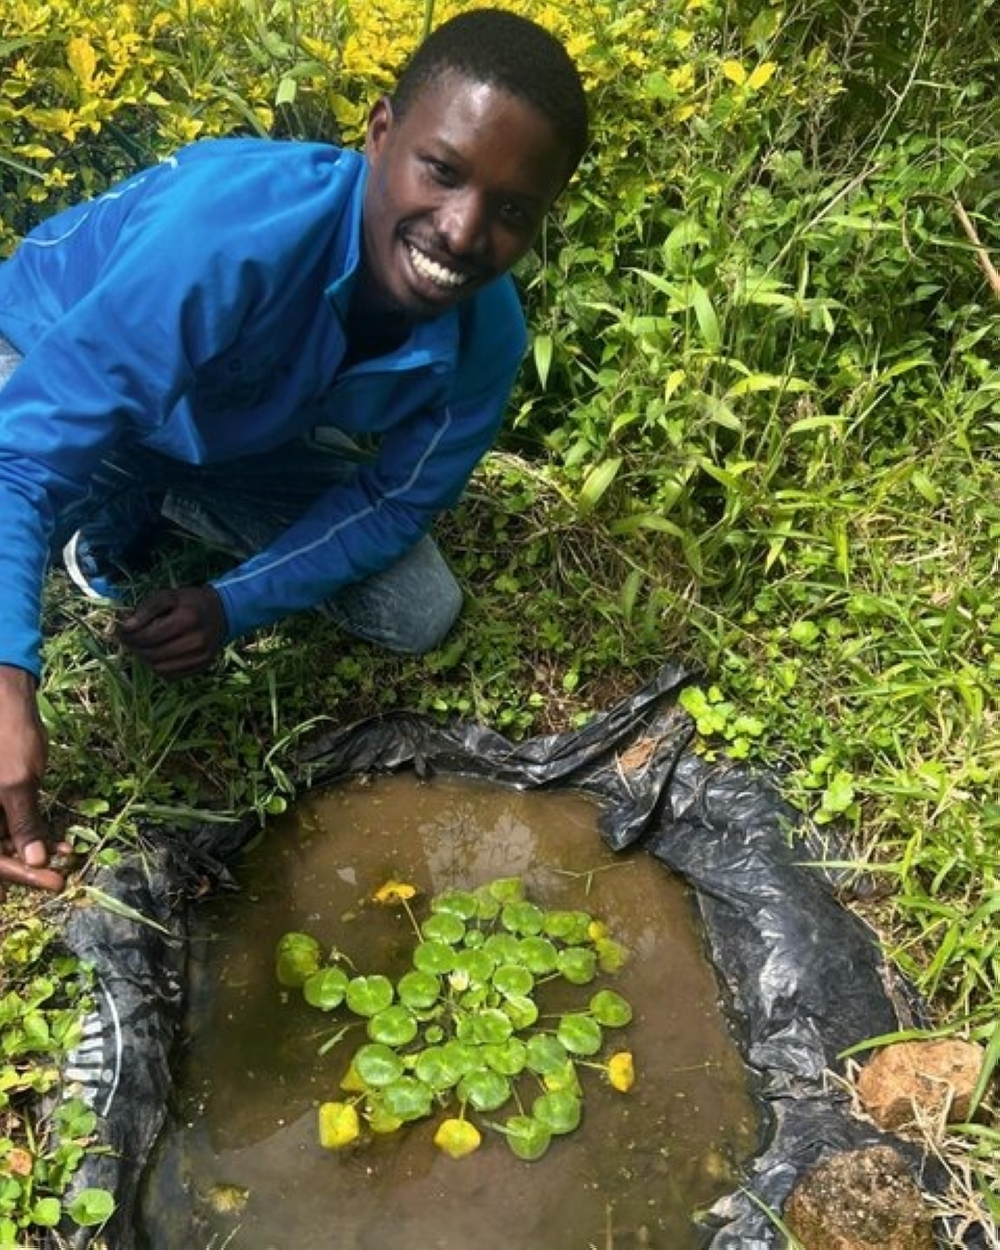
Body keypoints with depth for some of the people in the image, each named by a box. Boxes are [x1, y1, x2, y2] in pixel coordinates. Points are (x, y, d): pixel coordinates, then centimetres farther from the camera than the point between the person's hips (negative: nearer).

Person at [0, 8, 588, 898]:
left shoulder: (487, 335, -25)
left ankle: (155, 500, 14)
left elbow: (397, 500, -12)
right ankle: (112, 516, 2)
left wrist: (238, 605, -24)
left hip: (238, 438, 4)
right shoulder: (230, 227, -43)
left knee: (420, 616, -2)